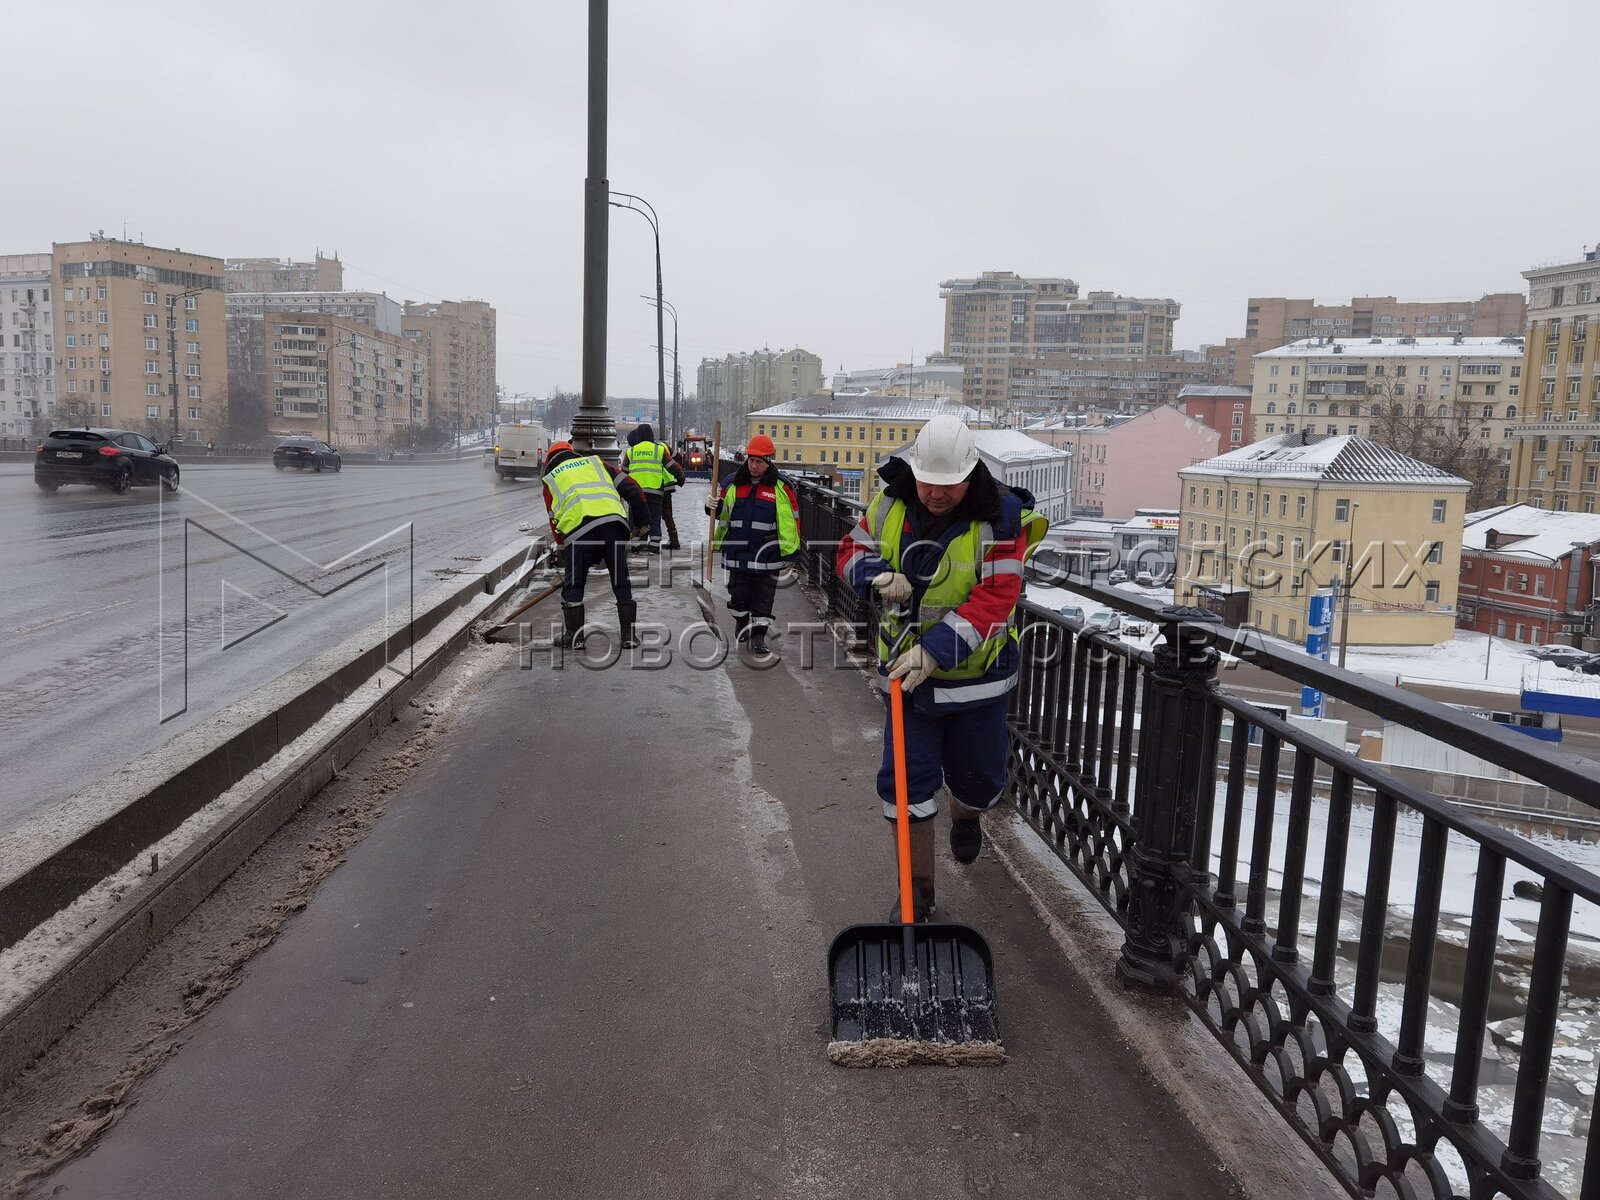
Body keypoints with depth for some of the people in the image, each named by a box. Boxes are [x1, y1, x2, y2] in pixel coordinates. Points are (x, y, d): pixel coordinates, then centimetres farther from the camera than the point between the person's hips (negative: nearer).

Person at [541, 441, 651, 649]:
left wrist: (564, 549, 29)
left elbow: (555, 521, 21)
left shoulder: (550, 479, 26)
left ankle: (574, 635, 16)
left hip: (578, 527, -2)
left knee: (574, 584, 13)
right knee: (621, 582, 11)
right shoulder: (595, 462, 30)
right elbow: (631, 488, 20)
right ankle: (629, 635, 14)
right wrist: (642, 520, 25)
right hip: (614, 521, 2)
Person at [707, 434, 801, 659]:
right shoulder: (733, 483, 4)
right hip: (738, 552, 3)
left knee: (763, 598, 2)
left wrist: (791, 548, -1)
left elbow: (792, 517, 1)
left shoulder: (780, 487, -3)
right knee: (739, 593, 14)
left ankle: (758, 635, 11)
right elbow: (721, 510, 16)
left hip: (767, 554, -2)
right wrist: (713, 505, -8)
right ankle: (741, 620, 40)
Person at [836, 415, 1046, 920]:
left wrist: (936, 650, -34)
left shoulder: (1000, 518, -18)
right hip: (907, 670, 2)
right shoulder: (890, 505, -6)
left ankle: (966, 818, 53)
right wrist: (878, 574, -17)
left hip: (976, 675, -2)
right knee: (907, 780, 1)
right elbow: (852, 552, 8)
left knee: (978, 776, 15)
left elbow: (995, 599, -25)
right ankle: (918, 889, 18)